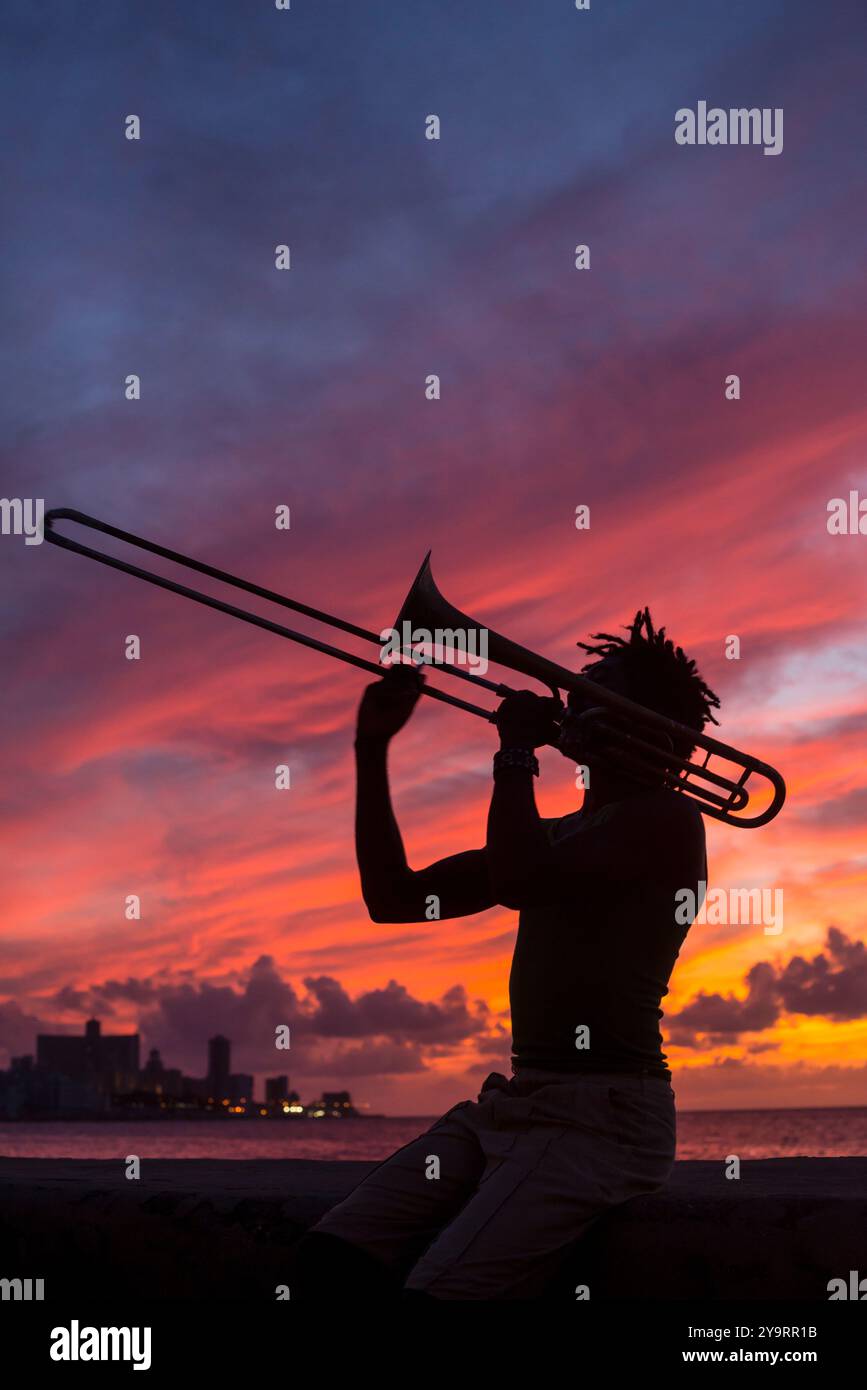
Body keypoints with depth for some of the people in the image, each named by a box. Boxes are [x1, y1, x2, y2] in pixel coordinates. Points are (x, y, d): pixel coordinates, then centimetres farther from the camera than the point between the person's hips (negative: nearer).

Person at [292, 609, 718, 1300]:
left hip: (603, 1118, -7)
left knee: (436, 1287, -26)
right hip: (512, 1102, 8)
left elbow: (520, 879, -20)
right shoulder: (551, 835, 22)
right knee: (330, 1258, -10)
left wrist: (518, 751, -4)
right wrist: (374, 751, 11)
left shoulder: (668, 817, -3)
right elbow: (394, 897, 18)